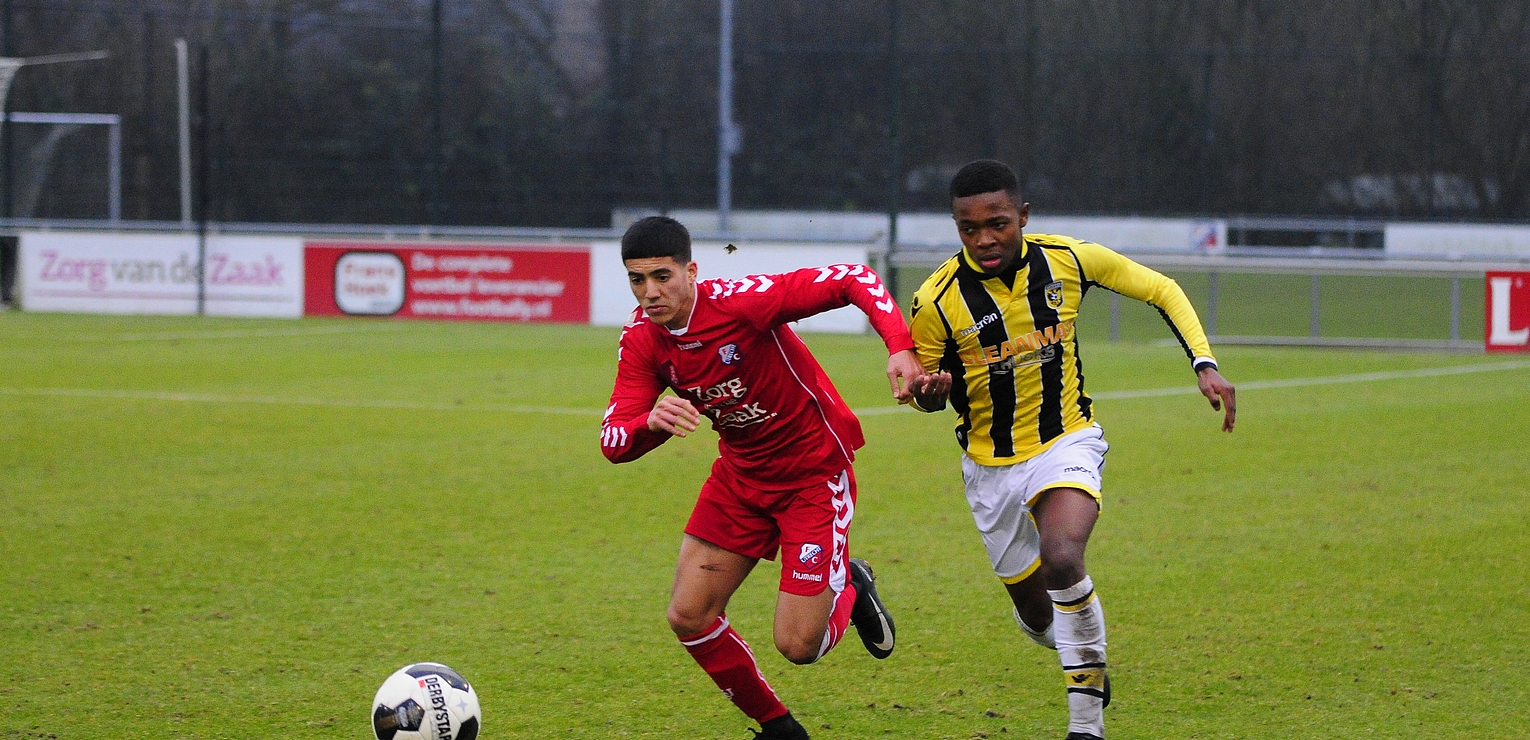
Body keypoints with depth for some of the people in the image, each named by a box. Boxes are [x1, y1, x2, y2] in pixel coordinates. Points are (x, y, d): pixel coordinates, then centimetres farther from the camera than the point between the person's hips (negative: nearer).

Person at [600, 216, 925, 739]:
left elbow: (854, 280, -25)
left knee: (798, 646, -10)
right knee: (688, 618, -3)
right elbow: (613, 442, -14)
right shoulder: (641, 341, -9)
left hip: (816, 473, -6)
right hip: (741, 474, 6)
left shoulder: (741, 301, -27)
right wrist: (653, 422, -38)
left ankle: (851, 590, 26)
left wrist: (901, 349, -39)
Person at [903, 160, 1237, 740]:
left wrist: (1204, 364, -10)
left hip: (1067, 444, -1)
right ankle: (1087, 659, 48)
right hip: (991, 467, 1)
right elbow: (926, 388, -1)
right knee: (1038, 618, 10)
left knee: (1061, 560, -31)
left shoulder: (1068, 259, -13)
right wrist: (932, 392, -26)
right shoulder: (937, 302, -17)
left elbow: (1160, 289, 2)